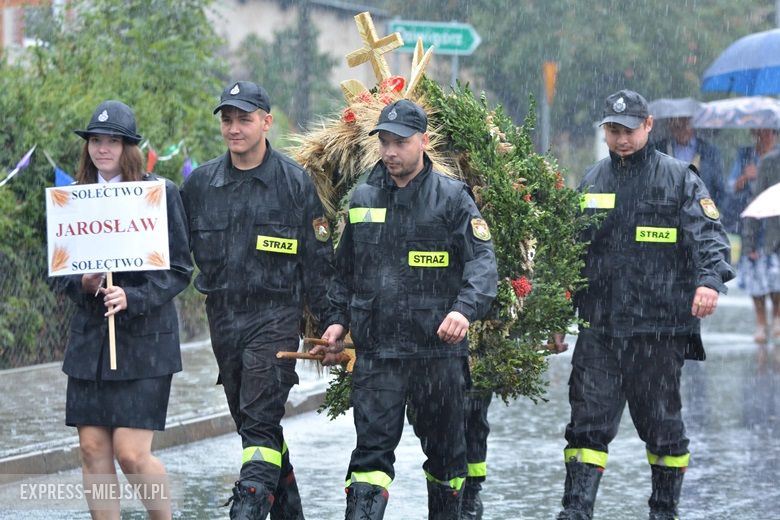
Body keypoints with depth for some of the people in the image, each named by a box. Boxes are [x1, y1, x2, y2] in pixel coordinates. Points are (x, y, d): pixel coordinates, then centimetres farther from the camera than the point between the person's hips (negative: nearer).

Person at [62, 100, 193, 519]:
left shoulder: (161, 194, -2)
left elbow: (179, 269, -3)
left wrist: (132, 297, -18)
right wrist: (84, 283, -10)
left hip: (144, 339, -4)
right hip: (90, 338, 4)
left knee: (132, 453, -9)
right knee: (93, 451, 2)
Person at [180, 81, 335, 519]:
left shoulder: (294, 181, -3)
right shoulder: (199, 183, 7)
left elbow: (318, 260, 0)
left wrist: (330, 324, -1)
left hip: (276, 315, -5)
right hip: (223, 318, 5)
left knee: (260, 425, -15)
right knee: (252, 424, 11)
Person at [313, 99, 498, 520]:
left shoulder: (452, 197, -2)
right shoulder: (363, 198, 10)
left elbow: (482, 260, -11)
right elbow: (345, 270, 21)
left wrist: (465, 309, -27)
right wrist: (339, 320, 11)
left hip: (438, 348, -2)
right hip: (375, 348, 2)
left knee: (444, 448, 11)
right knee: (372, 449, -6)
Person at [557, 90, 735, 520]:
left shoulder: (679, 178, 0)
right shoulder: (592, 181, 13)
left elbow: (708, 234, -9)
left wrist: (710, 279, -29)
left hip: (658, 326, -3)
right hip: (598, 326, 3)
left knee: (660, 420, 7)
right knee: (588, 419, -3)